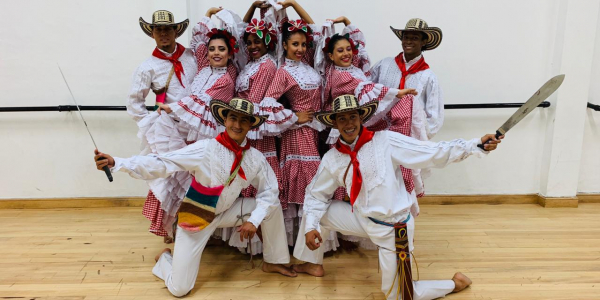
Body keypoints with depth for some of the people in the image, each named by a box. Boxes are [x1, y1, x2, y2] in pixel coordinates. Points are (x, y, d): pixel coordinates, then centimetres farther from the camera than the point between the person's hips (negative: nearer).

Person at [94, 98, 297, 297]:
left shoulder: (255, 158, -11)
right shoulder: (205, 149, -25)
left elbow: (269, 191, -3)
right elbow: (161, 164, -29)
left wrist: (254, 220, -17)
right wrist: (116, 163, -38)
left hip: (226, 212, 4)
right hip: (196, 217, -4)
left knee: (272, 204, -11)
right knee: (179, 289, -6)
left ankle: (272, 262, 12)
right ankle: (165, 258, 31)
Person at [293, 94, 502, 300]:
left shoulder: (385, 141, -18)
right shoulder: (331, 158, -3)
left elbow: (434, 152, -20)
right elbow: (316, 195, 9)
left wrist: (477, 145, -28)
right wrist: (310, 227, -3)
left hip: (393, 228, -5)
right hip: (363, 219, 5)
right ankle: (314, 265, 31)